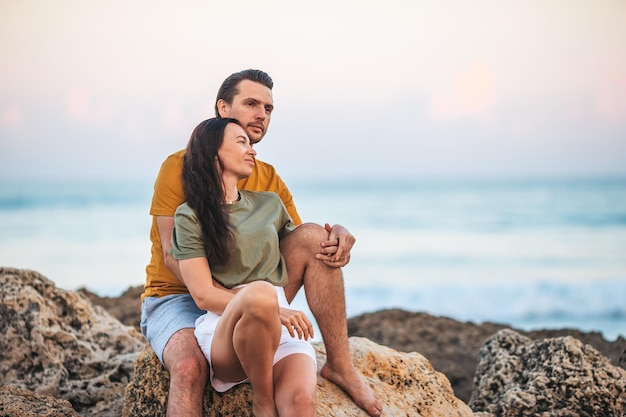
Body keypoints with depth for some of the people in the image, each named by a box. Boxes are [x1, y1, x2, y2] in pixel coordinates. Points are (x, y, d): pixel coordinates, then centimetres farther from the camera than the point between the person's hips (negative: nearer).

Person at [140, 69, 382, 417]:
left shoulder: (270, 179, 8)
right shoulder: (181, 166, -8)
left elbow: (303, 245, 6)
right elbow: (173, 255, -15)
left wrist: (338, 236, -19)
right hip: (177, 297, -5)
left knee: (314, 236, -14)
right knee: (190, 366, -39)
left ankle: (340, 365, -12)